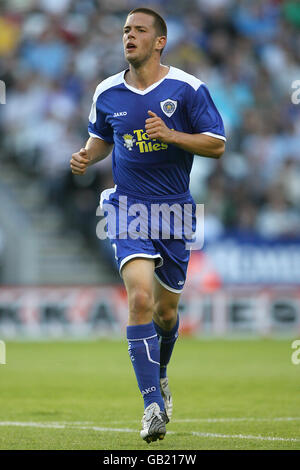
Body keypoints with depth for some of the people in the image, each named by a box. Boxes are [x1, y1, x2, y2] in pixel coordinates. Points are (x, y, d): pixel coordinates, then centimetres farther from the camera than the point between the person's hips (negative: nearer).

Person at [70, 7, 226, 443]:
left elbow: (217, 144, -5)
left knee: (166, 307, 11)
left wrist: (170, 134, -20)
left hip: (175, 208, 0)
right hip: (128, 207, 0)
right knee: (140, 296, -20)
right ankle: (153, 404, -19)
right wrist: (86, 157, -1)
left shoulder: (187, 88, -5)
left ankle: (160, 374, 44)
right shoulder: (107, 93, 3)